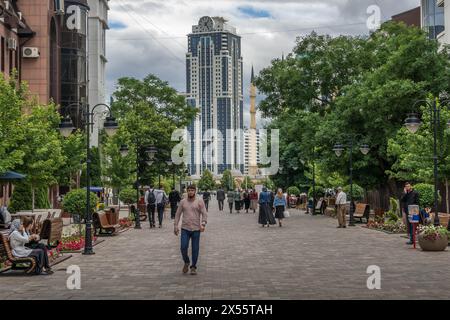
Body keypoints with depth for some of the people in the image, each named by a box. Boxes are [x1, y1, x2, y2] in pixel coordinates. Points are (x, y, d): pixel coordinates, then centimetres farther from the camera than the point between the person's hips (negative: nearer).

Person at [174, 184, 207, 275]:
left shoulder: (200, 201, 0)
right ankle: (186, 262, 20)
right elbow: (178, 214, 10)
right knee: (183, 247, -6)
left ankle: (193, 267, 18)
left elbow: (204, 214, -3)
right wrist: (176, 226, 5)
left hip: (196, 229, -1)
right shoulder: (183, 202, 7)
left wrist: (203, 224, -17)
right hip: (185, 229, 1)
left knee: (195, 249, 4)